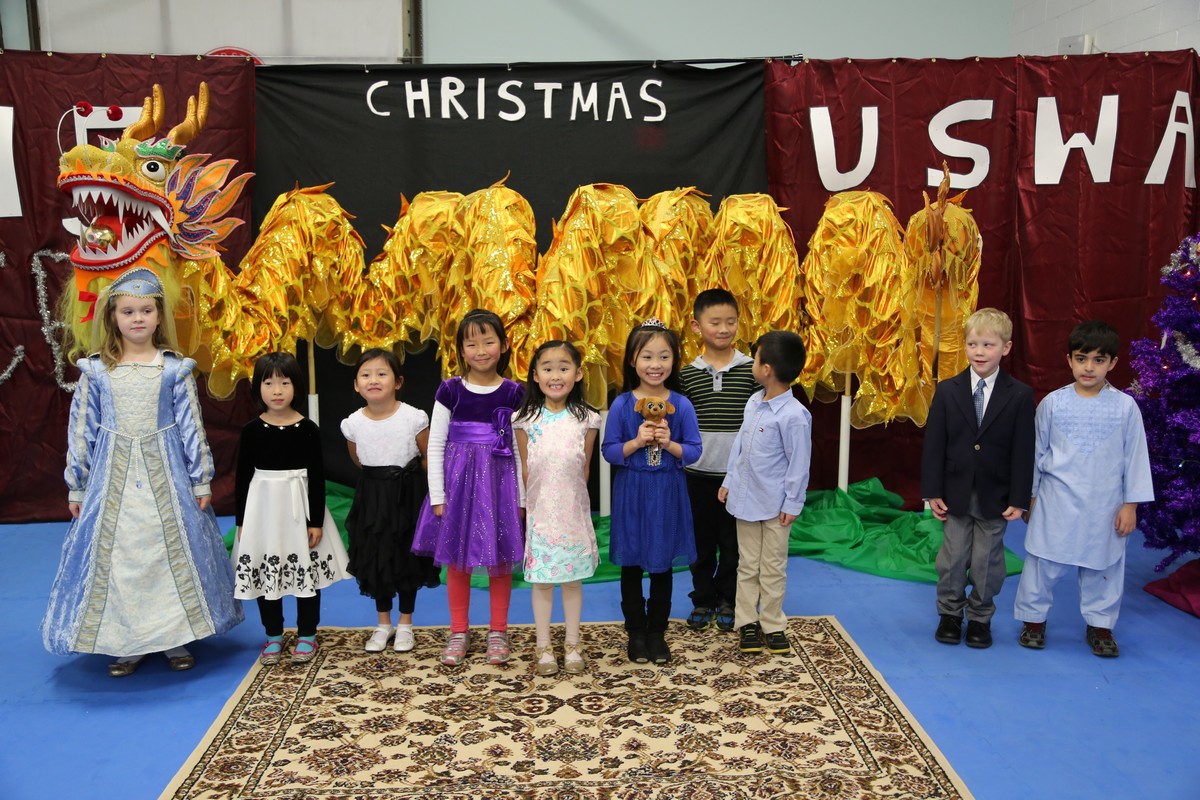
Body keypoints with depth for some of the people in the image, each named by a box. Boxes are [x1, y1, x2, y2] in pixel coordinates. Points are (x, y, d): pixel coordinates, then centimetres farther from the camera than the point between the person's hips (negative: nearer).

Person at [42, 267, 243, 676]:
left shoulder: (174, 368, -1)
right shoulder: (96, 370, 1)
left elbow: (191, 427, 2)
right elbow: (81, 431, 4)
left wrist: (201, 480, 1)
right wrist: (76, 487, 5)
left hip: (164, 474, -1)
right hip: (112, 476, 1)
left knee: (172, 550, 5)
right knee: (113, 555, 5)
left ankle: (174, 637, 20)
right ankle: (126, 643, 19)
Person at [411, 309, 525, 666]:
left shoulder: (514, 393, -2)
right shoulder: (449, 390, -2)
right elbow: (435, 445, 0)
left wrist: (521, 497, -1)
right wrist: (437, 497, -4)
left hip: (499, 481, 0)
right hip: (457, 479, 0)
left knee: (500, 559, 8)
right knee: (457, 559, 9)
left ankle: (498, 631, 23)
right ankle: (459, 631, 23)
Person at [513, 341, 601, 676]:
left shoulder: (586, 419, -2)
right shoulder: (526, 419, -3)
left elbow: (584, 468, 4)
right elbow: (525, 469, 1)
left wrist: (571, 500, 5)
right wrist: (534, 503, 1)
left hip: (573, 512, 1)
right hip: (540, 512, 0)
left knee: (573, 579, 10)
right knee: (542, 581, 7)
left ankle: (572, 645, 24)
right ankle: (544, 648, 20)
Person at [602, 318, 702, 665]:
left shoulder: (681, 405, -5)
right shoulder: (621, 405, -6)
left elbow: (694, 451, -3)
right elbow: (609, 451, -4)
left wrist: (669, 444, -20)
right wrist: (636, 442, -20)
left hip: (667, 494, 0)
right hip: (631, 493, 0)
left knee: (662, 565, 11)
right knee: (631, 566, 10)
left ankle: (657, 632, 27)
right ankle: (636, 632, 26)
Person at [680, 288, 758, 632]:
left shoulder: (751, 369, -2)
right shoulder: (687, 374, 1)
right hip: (698, 473, 1)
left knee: (733, 540, 9)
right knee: (702, 540, 11)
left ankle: (728, 599, 25)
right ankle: (703, 599, 26)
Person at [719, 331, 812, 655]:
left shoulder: (794, 415, -20)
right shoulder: (753, 402, 2)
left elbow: (799, 463, -15)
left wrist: (792, 504, -11)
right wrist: (729, 481, 13)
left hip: (775, 505, -6)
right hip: (746, 498, 6)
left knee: (773, 568, 9)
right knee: (748, 565, 14)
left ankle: (772, 625, 23)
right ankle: (747, 622, 25)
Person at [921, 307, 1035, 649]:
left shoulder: (1020, 395, -5)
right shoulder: (948, 391, -2)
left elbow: (1023, 451, -5)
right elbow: (934, 444, -1)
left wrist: (1018, 499, -7)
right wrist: (932, 491, -5)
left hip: (995, 496, -1)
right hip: (957, 493, 1)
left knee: (987, 560, 9)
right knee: (953, 557, 10)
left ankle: (980, 618, 27)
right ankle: (950, 615, 28)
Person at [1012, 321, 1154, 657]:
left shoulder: (1125, 406, -5)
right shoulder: (1053, 403, -4)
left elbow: (1135, 457, 0)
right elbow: (1037, 452, 4)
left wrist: (1131, 504, -1)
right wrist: (1029, 496, 8)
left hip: (1104, 506, 0)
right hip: (1057, 502, 0)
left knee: (1103, 566, 11)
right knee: (1044, 563, 7)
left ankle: (1100, 625, 28)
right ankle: (1034, 618, 23)